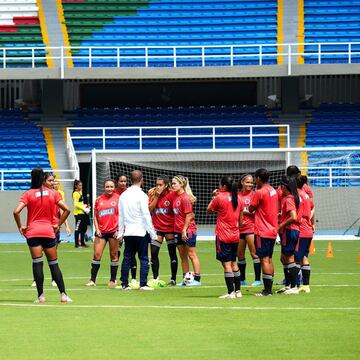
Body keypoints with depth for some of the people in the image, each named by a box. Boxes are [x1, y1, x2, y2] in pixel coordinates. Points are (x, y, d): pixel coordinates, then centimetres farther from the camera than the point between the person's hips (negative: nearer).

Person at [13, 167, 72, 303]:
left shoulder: (28, 194, -3)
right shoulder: (53, 193, 3)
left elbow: (16, 212, -13)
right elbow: (66, 209, 1)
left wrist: (20, 226, 0)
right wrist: (58, 224, 9)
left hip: (33, 232, -2)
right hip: (49, 232, 2)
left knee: (37, 263, -3)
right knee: (54, 264, 8)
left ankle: (41, 296, -7)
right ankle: (63, 294, 4)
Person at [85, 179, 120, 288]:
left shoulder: (118, 198, 0)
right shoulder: (99, 200, 8)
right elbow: (95, 216, 12)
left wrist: (119, 230, -8)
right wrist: (97, 229, 0)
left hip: (113, 231, -2)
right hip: (101, 231, 2)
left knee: (114, 256, 4)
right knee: (97, 255, -2)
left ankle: (113, 280, 12)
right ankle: (92, 279, 2)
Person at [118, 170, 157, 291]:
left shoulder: (123, 195, 8)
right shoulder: (141, 195, -10)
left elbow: (120, 216, 13)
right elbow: (146, 215, -12)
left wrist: (121, 232, 20)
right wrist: (153, 233, -8)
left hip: (128, 232, 5)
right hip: (141, 231, -5)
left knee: (127, 258, 9)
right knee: (144, 259, -1)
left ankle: (124, 284, 9)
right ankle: (143, 284, -6)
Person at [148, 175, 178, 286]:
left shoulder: (172, 194, -9)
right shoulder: (153, 194, 1)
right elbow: (150, 209, -9)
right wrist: (157, 196, -13)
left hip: (170, 228, -3)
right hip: (157, 227, 3)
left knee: (172, 254, 4)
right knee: (154, 254, -1)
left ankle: (173, 279, 13)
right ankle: (155, 278, 11)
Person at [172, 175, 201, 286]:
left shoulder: (185, 197, -15)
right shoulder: (176, 196, 9)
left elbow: (188, 215, -17)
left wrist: (184, 229, -18)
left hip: (188, 230, -8)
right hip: (178, 230, 8)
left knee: (191, 254, -3)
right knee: (182, 255, 10)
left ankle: (197, 279, 1)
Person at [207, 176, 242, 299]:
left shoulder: (220, 198, -12)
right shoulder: (237, 198, 6)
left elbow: (209, 210, 3)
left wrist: (214, 197, 10)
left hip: (223, 235, -6)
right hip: (235, 235, 6)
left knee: (227, 264, -5)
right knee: (234, 263, 15)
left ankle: (231, 292, -9)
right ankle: (238, 291, 16)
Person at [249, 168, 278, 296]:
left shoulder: (260, 192, -14)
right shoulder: (273, 191, 11)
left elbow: (251, 209, -6)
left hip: (263, 231, -8)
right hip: (272, 230, 8)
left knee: (264, 259, -7)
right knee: (269, 259, 13)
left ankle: (267, 290, -9)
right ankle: (269, 289, 15)